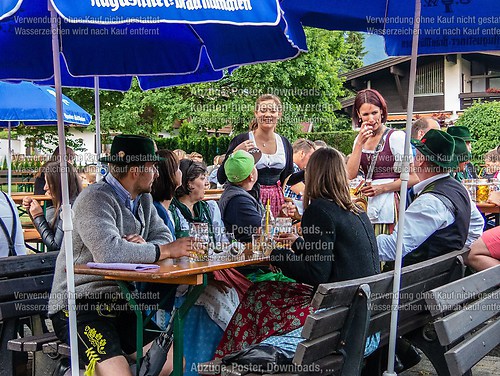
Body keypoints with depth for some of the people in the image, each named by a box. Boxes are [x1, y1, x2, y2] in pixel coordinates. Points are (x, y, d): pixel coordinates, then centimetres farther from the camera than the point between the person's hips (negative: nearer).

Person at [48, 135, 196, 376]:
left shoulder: (143, 200, 13)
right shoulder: (94, 199, -15)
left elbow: (164, 237, 8)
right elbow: (108, 252, -31)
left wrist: (146, 246, -15)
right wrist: (164, 251, -22)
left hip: (120, 304, 8)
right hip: (79, 306, -8)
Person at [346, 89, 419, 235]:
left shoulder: (396, 137, -4)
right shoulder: (360, 139, 14)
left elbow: (413, 178, -6)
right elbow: (351, 175, 1)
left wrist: (382, 188, -12)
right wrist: (359, 143, -5)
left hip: (390, 205, -5)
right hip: (368, 206, 5)